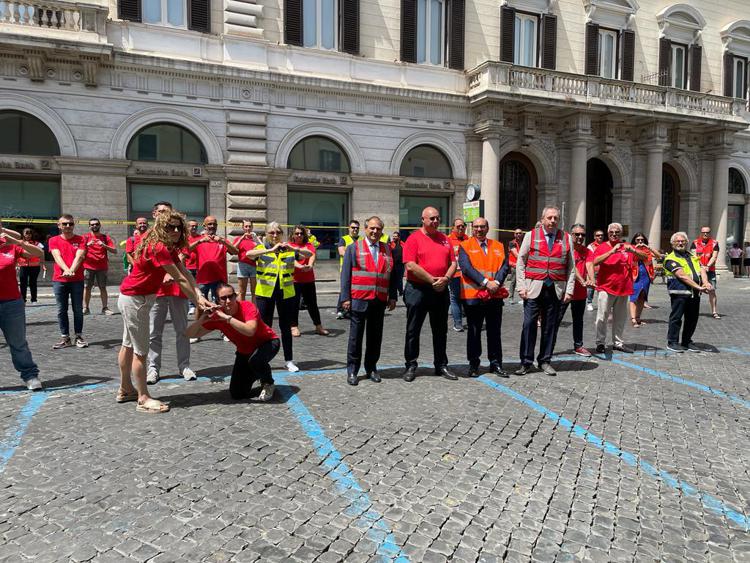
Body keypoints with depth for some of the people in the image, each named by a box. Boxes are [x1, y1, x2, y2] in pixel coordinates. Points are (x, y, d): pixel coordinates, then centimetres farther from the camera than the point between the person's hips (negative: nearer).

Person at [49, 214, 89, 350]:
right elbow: (57, 256, -9)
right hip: (59, 280, 1)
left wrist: (72, 270, -27)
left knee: (78, 309, 4)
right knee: (61, 310, 5)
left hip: (77, 280, -1)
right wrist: (66, 269, -27)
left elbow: (79, 256, -10)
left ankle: (79, 337, 12)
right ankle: (65, 338, 13)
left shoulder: (80, 239, 3)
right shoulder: (54, 240, 5)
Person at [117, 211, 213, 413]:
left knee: (129, 345, 19)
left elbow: (186, 274, -6)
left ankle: (125, 390, 33)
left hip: (132, 298, 10)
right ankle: (143, 399, 6)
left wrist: (200, 296, -18)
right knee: (141, 350, -3)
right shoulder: (159, 248, -25)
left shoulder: (169, 248, 4)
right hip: (135, 299, -10)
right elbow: (180, 279, -25)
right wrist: (198, 301, -19)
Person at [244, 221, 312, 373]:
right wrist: (271, 250, -28)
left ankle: (289, 360, 18)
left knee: (286, 327, 9)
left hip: (286, 293, 2)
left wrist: (294, 249, -18)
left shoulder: (288, 249, 9)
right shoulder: (261, 249, 3)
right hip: (265, 293, -2)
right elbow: (248, 254, -19)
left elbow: (309, 254, -1)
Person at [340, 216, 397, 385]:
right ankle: (352, 371, 14)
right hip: (359, 300, -3)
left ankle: (371, 368, 23)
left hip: (380, 301, 3)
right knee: (356, 337, 4)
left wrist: (392, 297, 6)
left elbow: (392, 275, 13)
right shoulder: (354, 248, 2)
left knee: (375, 336, 10)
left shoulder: (387, 249, 12)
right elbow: (346, 274, 0)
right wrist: (345, 298, -7)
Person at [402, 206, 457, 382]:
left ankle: (441, 365, 24)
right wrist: (432, 280, -16)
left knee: (440, 331, 12)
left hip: (441, 290, 5)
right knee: (413, 330, 4)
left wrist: (446, 279, -10)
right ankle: (411, 366, 15)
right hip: (417, 290, -5)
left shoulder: (444, 239, 11)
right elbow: (410, 265, -15)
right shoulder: (414, 238, -5)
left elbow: (453, 262, 9)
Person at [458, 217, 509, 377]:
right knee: (474, 332, 6)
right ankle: (473, 364, 17)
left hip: (495, 296, 3)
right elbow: (466, 267, -12)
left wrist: (497, 282, -15)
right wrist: (485, 282, -19)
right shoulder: (465, 246, 1)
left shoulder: (498, 246, 13)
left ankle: (496, 364, 20)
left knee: (494, 331, 9)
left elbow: (505, 266, 3)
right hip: (473, 295, -3)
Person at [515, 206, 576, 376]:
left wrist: (569, 290, 2)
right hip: (534, 288, -2)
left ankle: (545, 361, 17)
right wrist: (521, 286, -4)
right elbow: (520, 262, 4)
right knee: (529, 324, -4)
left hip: (556, 290, 2)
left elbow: (571, 267, 10)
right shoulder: (531, 235, 6)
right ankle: (526, 362, 4)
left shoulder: (566, 238, 10)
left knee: (550, 326, 6)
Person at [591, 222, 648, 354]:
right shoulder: (602, 247, 1)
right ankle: (600, 342, 4)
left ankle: (618, 342, 20)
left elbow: (644, 257, 4)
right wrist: (612, 251, -23)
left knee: (620, 318, 10)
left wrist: (633, 251, -15)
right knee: (602, 317, -5)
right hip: (606, 288, -4)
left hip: (624, 288, 4)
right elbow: (595, 262, -16)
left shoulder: (627, 247, 11)